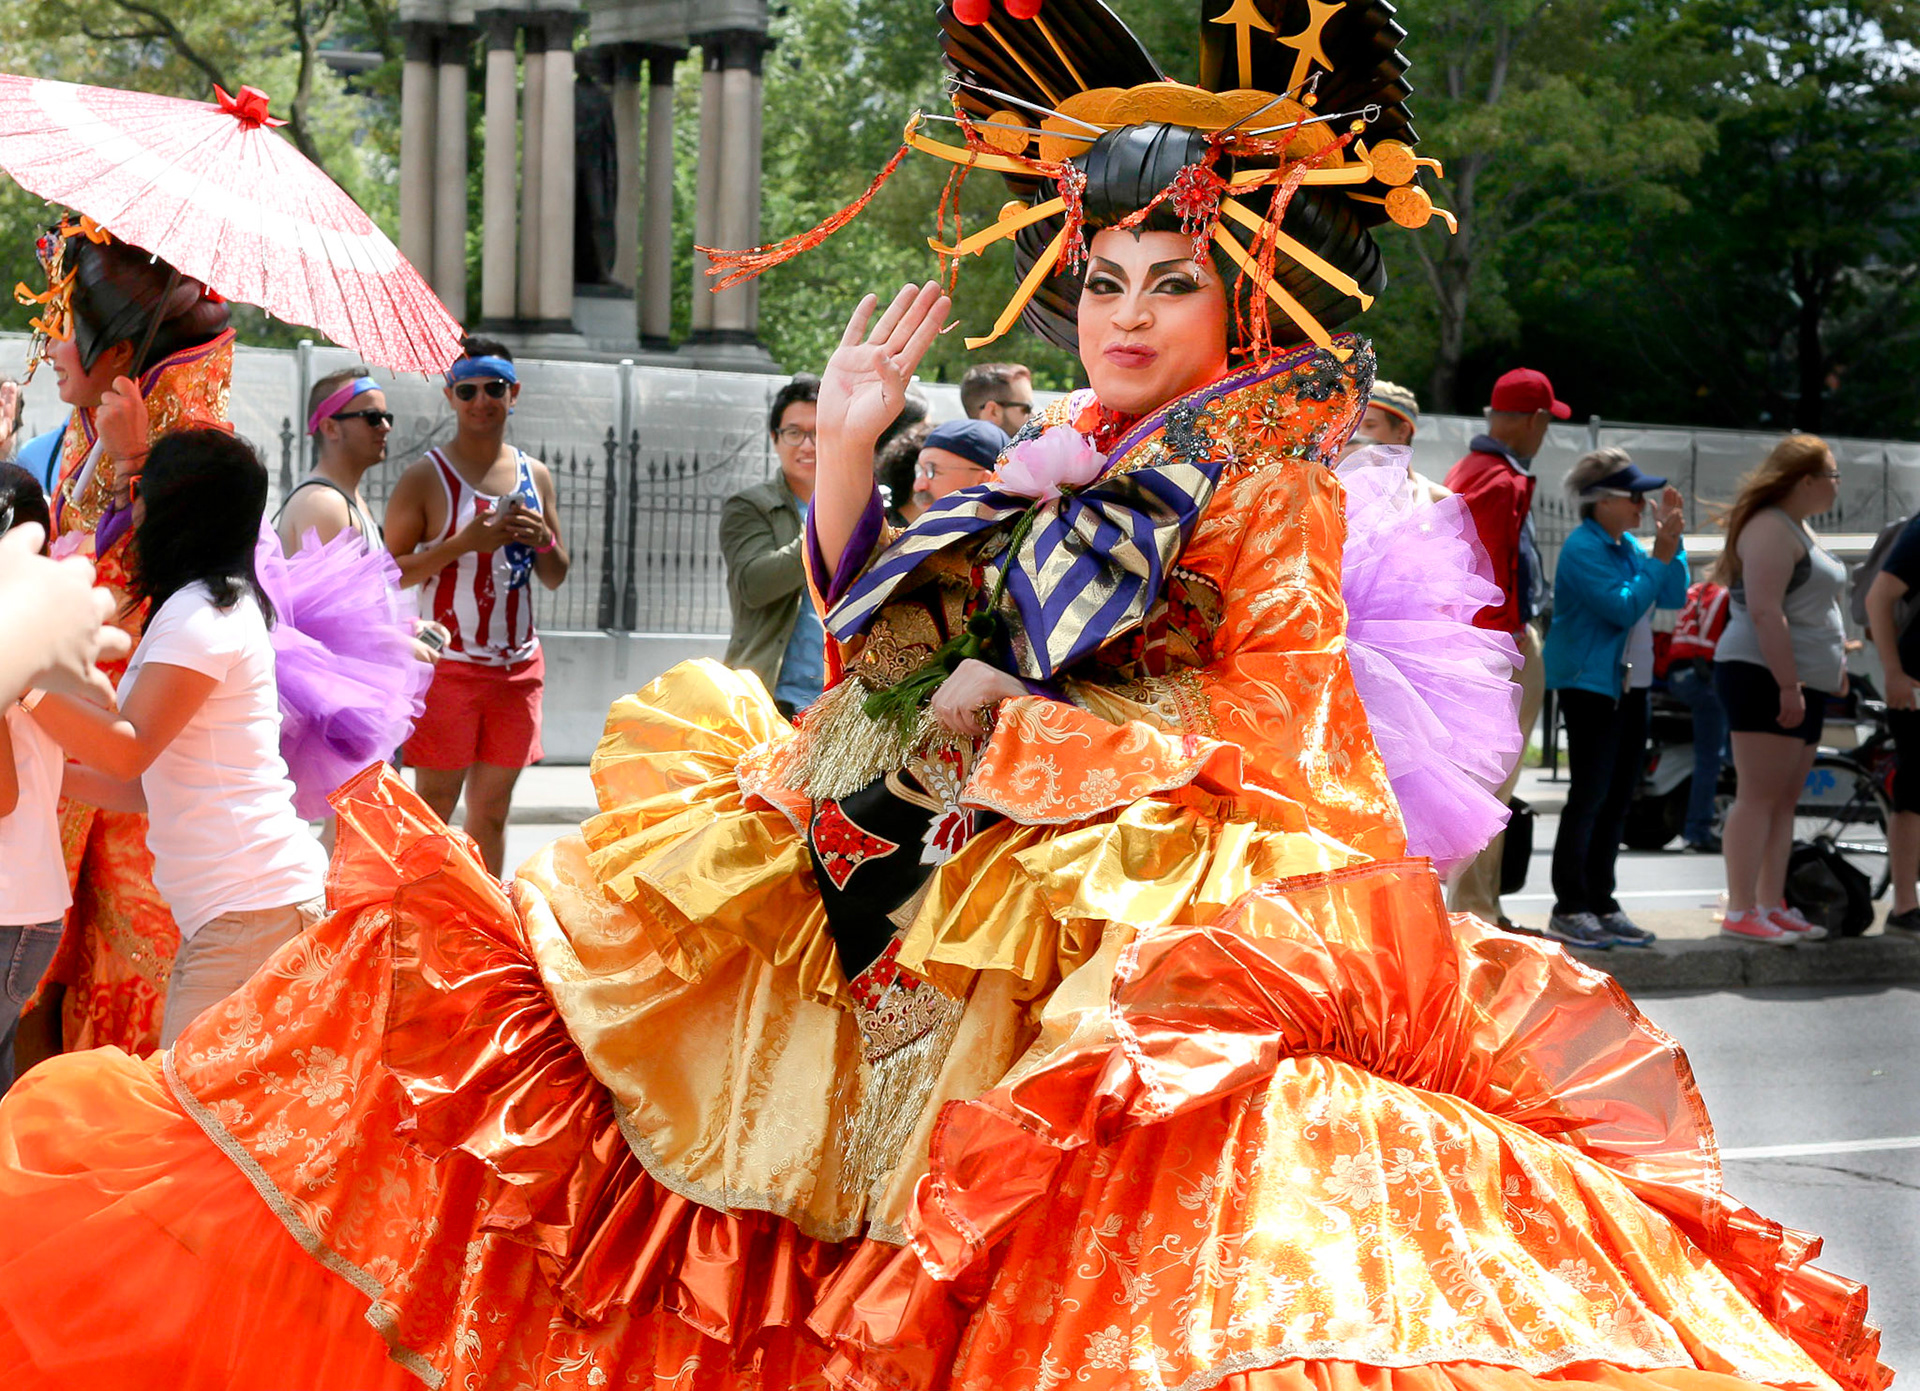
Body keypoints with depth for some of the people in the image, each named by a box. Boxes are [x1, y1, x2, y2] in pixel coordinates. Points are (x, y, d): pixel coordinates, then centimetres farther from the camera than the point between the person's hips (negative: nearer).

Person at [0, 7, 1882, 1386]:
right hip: (936, 891, 7)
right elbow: (874, 652, 16)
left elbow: (1275, 743, -10)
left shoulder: (1273, 490, -1)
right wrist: (845, 457, 5)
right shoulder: (1045, 459, 16)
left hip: (1154, 908, -7)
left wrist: (1022, 742, -11)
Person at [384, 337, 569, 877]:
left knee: (492, 811, 9)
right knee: (434, 809, -4)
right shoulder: (425, 477, -4)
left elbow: (556, 577, 18)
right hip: (449, 665, -5)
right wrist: (464, 543, -19)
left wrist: (542, 540, -4)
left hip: (518, 666, 5)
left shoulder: (535, 475, 12)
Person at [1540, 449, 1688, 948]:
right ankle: (1569, 910, -5)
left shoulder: (1628, 546, 13)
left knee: (1618, 797, 10)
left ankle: (1600, 905, 16)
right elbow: (1622, 607, -21)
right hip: (1590, 684, -9)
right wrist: (1659, 557, -17)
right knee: (1589, 796, -8)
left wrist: (1672, 543, 2)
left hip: (1630, 686, 9)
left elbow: (1674, 598, 11)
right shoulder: (1583, 548, -14)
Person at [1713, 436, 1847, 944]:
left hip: (1802, 686, 10)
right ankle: (1741, 911, -13)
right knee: (1758, 797, -12)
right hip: (1764, 676, -10)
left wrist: (1836, 666, 25)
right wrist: (1788, 686, -24)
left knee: (1786, 801, 10)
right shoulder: (1769, 528, -13)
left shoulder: (1799, 530, 21)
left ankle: (1772, 905, 13)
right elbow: (1765, 612, -21)